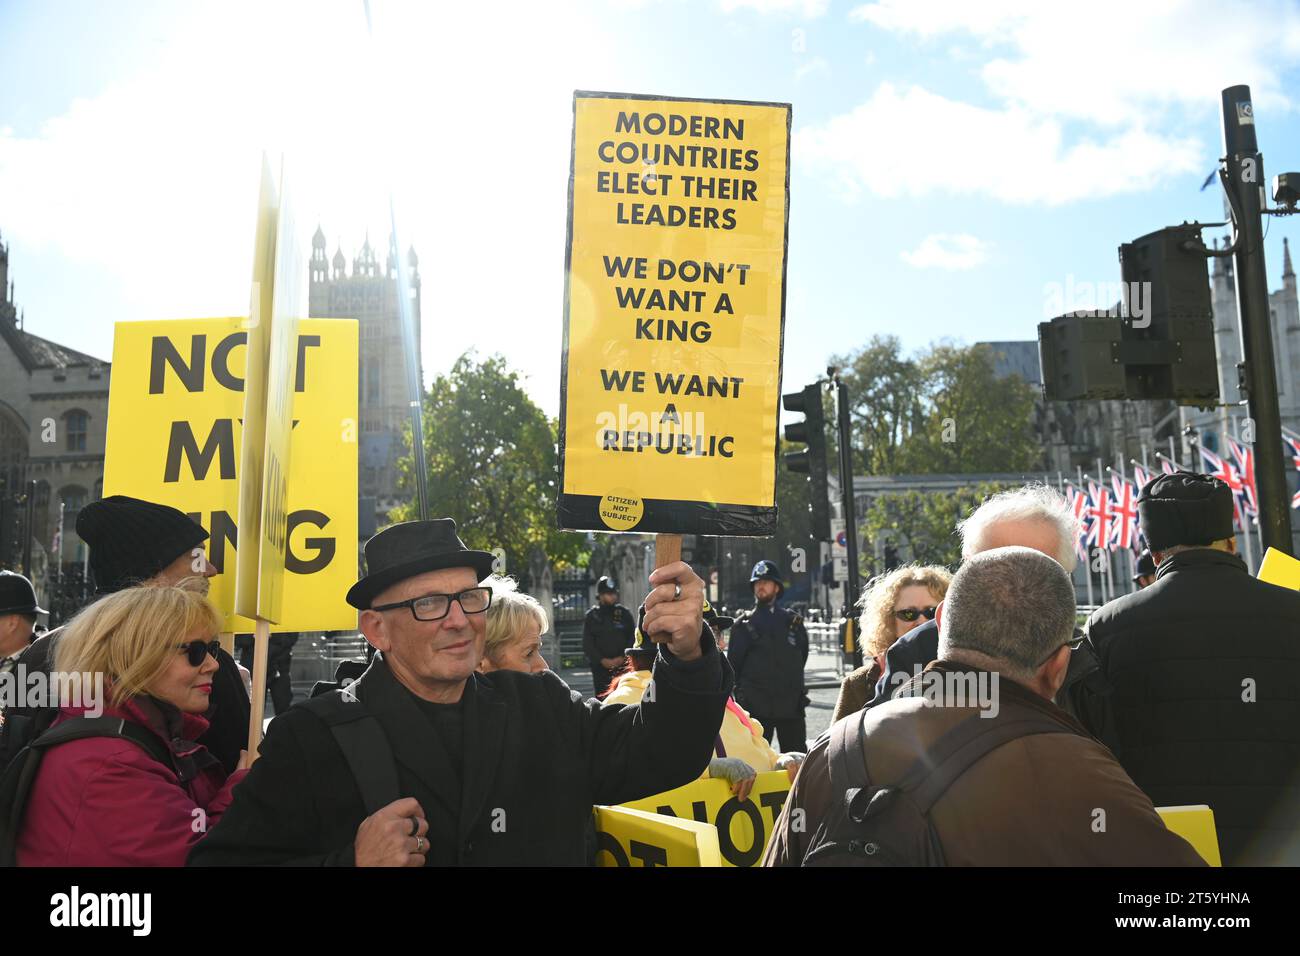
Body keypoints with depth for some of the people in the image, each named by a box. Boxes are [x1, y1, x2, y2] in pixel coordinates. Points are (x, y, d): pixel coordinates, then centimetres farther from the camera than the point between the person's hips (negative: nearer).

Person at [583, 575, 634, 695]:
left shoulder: (625, 613, 7)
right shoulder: (591, 615, 5)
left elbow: (633, 638, 3)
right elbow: (587, 643, 2)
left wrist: (622, 658, -10)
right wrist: (602, 660, -9)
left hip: (623, 665, 0)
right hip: (600, 666, 0)